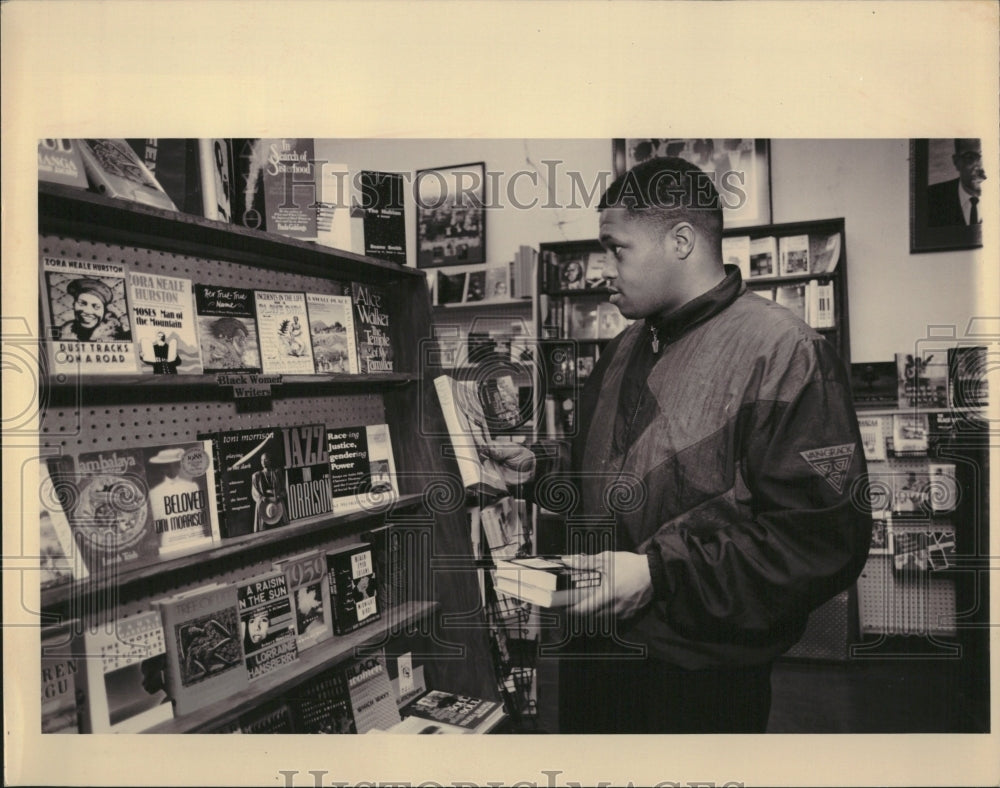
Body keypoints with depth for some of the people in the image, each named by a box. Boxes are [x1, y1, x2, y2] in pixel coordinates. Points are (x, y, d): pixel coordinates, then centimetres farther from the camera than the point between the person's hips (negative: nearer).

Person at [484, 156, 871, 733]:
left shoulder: (780, 350, -16)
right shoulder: (626, 351, 11)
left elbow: (822, 539, -23)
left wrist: (659, 575, -25)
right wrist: (537, 473, 4)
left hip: (702, 683, -7)